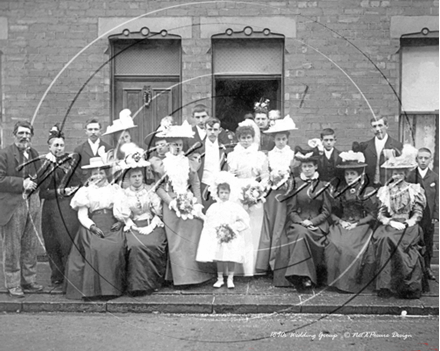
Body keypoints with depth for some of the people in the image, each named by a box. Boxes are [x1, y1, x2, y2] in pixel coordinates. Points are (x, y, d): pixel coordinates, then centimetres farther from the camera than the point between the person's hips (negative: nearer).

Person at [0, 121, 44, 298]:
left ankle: (28, 281, 22)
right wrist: (22, 183, -18)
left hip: (32, 205, 6)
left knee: (31, 247, 11)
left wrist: (33, 183, -1)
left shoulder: (34, 154, 14)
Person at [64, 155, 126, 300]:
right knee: (95, 248, -29)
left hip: (113, 227, 0)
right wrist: (92, 226, -11)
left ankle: (113, 287, -16)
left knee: (116, 248, -28)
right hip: (93, 227, 0)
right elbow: (82, 215, 6)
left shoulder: (116, 188, 19)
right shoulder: (86, 191, 17)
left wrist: (121, 221, -8)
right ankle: (95, 288, -20)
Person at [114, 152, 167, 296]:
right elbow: (123, 215, 1)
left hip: (152, 224, 1)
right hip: (133, 226, 0)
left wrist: (151, 226, -10)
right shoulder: (124, 194, 8)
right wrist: (136, 228, -11)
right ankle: (138, 284, -20)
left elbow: (158, 211, 4)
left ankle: (153, 282, -12)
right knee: (136, 246, -30)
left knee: (155, 245, -27)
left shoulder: (151, 190, 10)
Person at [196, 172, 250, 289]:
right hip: (217, 238, 2)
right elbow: (208, 223, 4)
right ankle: (220, 278, 18)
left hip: (232, 238, -1)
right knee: (219, 258, 6)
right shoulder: (213, 208, 4)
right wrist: (217, 231, -9)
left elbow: (244, 220, -4)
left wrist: (233, 227, -11)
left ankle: (230, 279, 11)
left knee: (231, 258, -1)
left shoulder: (235, 207, -1)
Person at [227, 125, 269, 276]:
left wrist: (258, 190, -9)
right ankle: (237, 268, 0)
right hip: (236, 197, 0)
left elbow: (265, 178, 6)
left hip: (255, 198, 0)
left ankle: (251, 268, 6)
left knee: (253, 233, 0)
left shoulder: (261, 156, 9)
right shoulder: (232, 156, 10)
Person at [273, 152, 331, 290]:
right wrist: (301, 222, -13)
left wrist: (312, 222, -11)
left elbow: (326, 211, 4)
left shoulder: (322, 186, 8)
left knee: (304, 234, -31)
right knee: (301, 233, -32)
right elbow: (291, 210, 3)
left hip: (317, 224, 0)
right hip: (297, 222, 0)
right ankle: (304, 277, -33)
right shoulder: (295, 184, 7)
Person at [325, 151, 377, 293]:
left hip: (361, 226, -3)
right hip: (342, 226, 3)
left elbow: (372, 215, -2)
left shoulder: (368, 191, 2)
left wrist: (356, 224, -11)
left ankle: (351, 283, -11)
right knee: (333, 247, -22)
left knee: (350, 248, -26)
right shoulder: (340, 190, 13)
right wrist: (341, 221, -6)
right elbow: (334, 212, 13)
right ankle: (335, 280, -9)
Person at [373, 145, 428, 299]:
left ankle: (410, 287, -23)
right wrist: (391, 222, -10)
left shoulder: (414, 190, 11)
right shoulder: (385, 191, 15)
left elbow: (418, 214, 5)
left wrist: (407, 223, -12)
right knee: (384, 239, -32)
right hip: (390, 225, 2)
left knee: (391, 240, -33)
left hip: (408, 226, -2)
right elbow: (381, 214, 9)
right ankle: (386, 286, -25)